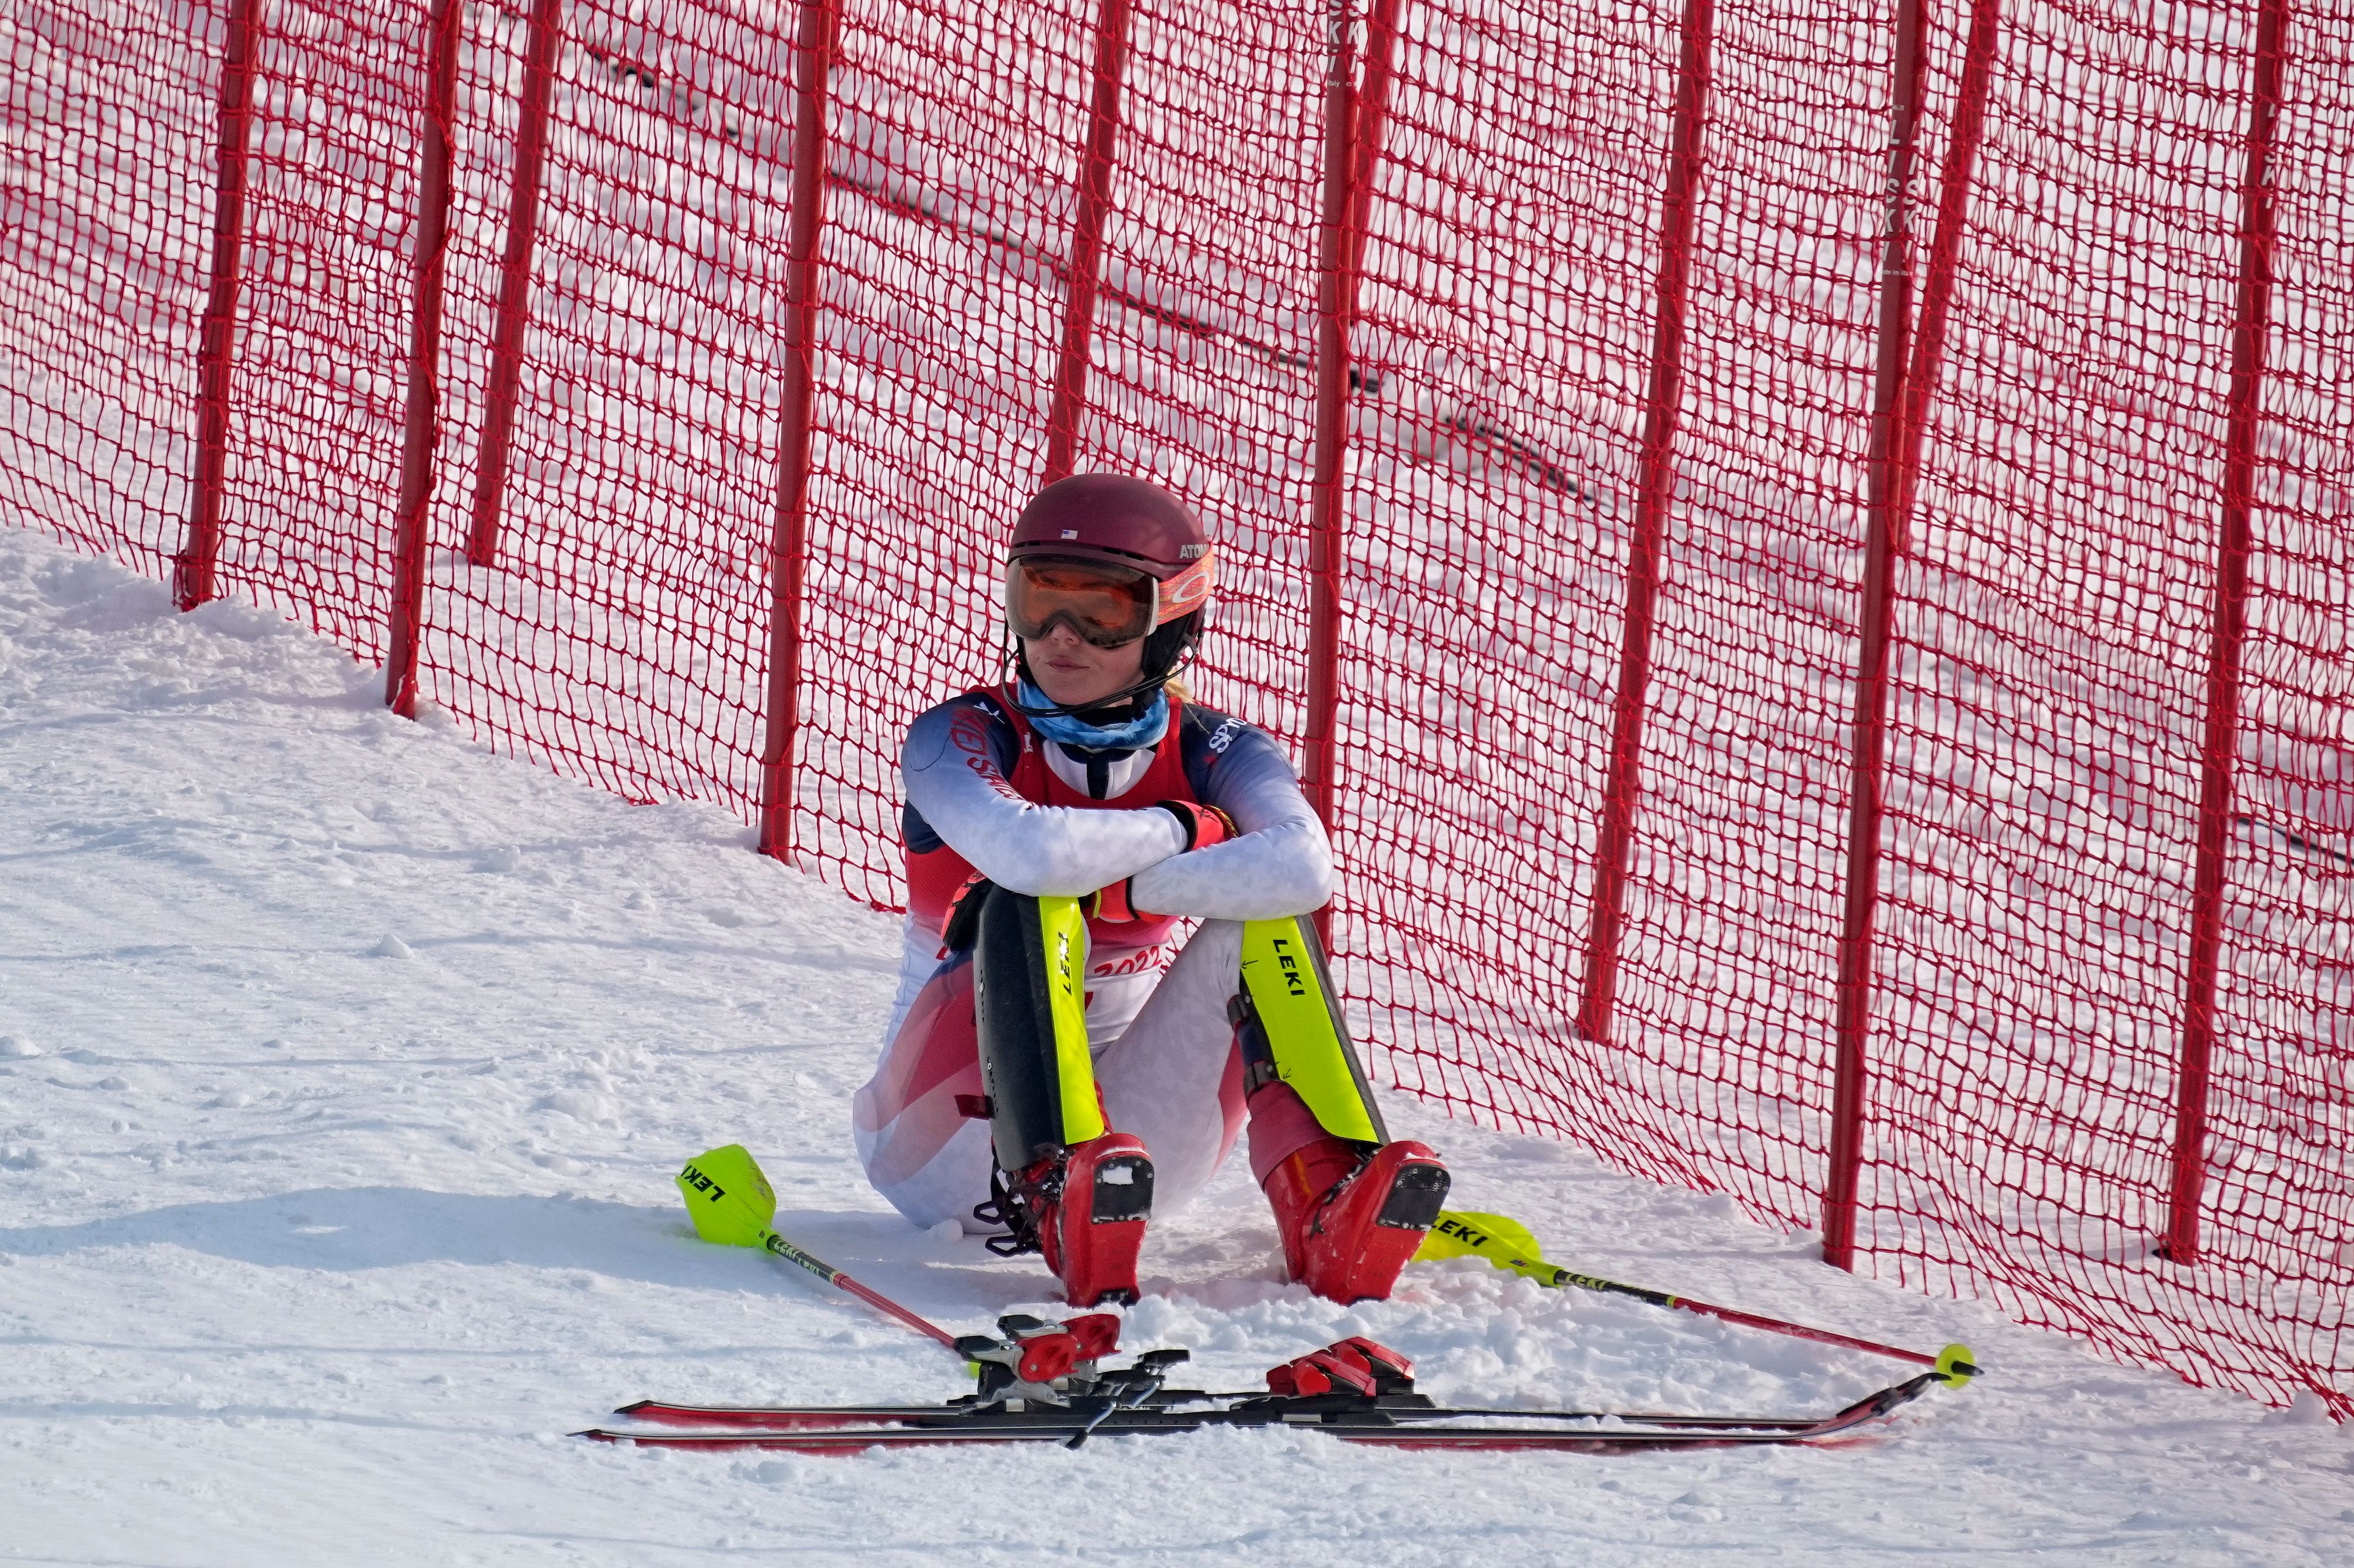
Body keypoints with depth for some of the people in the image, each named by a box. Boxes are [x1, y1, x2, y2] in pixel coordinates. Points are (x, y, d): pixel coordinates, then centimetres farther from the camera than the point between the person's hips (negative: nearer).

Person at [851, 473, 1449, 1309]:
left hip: (1126, 1135, 3)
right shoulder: (956, 740, -11)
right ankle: (1060, 1203, -50)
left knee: (1262, 919, -17)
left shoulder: (1216, 755, -3)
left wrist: (1121, 886, -27)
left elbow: (1303, 869, -26)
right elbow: (1027, 854, -34)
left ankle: (1327, 1208, -35)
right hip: (950, 1138, -3)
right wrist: (1183, 829, -18)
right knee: (1029, 912, -29)